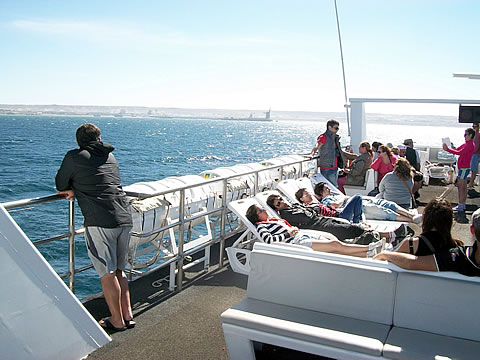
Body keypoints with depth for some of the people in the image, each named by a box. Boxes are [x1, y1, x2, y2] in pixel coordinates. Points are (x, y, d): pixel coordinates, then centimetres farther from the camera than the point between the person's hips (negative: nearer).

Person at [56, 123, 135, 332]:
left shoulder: (74, 157, 3)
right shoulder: (110, 156, 19)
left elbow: (60, 184, 15)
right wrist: (76, 190, 14)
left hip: (100, 222, -6)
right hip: (125, 219, 6)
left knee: (107, 273, 3)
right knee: (119, 270, 17)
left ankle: (117, 321, 11)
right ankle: (127, 314, 20)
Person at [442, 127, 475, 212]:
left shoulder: (470, 145, -16)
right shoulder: (466, 144, 15)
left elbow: (459, 153, -25)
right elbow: (456, 150, 15)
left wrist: (447, 149, -25)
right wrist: (447, 149, -2)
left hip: (464, 168, -10)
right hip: (462, 168, 10)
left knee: (461, 187, -8)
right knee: (463, 187, 13)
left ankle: (460, 206, -5)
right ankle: (463, 205, 20)